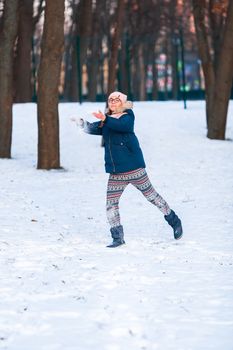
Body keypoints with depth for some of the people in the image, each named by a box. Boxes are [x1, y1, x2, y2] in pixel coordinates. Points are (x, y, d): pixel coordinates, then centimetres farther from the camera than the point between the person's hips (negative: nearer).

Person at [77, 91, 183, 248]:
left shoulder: (127, 116, -5)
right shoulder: (105, 122, 13)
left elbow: (123, 125, -26)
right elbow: (93, 129, 1)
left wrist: (105, 120, -39)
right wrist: (82, 123, -18)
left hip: (133, 168, -5)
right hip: (115, 173, 6)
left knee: (151, 195, 5)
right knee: (111, 204, 0)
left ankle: (174, 221, 21)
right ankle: (118, 237, 8)